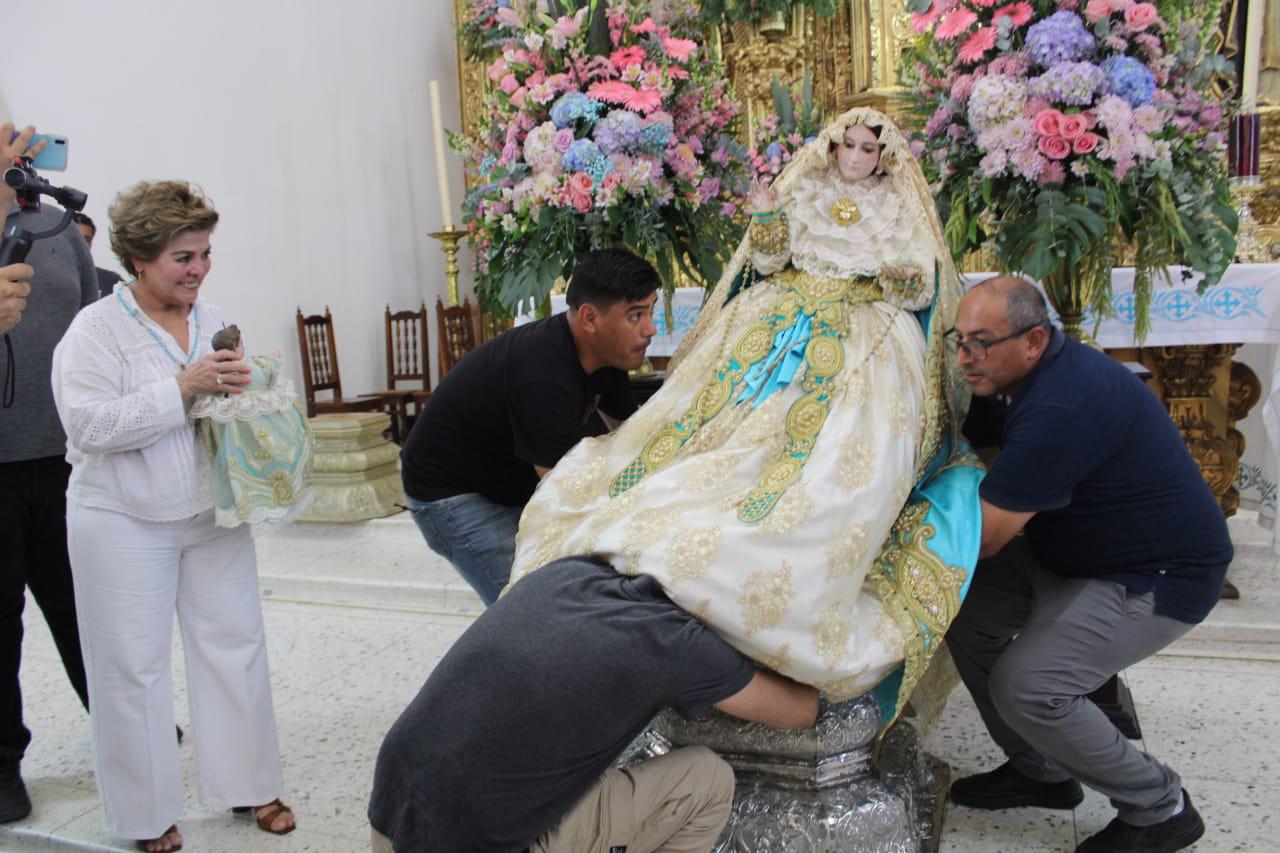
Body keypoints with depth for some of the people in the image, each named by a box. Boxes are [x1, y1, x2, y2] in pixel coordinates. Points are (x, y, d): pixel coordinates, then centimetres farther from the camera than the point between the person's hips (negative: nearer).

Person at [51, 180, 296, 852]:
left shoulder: (214, 322, 7)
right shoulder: (96, 330, -9)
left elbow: (240, 401, 18)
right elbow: (88, 424, -20)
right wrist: (183, 387, -24)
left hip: (213, 518, 5)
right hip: (125, 525, -4)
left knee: (235, 646, 9)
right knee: (133, 666, 5)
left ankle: (249, 784, 25)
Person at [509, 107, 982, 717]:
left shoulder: (901, 209, 14)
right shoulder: (803, 193, 19)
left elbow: (924, 289, 11)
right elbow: (769, 262, 13)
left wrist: (907, 279, -10)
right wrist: (765, 221, -5)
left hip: (867, 342, -2)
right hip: (784, 326, 3)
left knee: (842, 454, -26)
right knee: (733, 418, -18)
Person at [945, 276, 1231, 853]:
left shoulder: (1061, 409, -34)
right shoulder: (1015, 376, -3)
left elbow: (983, 538, -31)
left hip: (1156, 577, -10)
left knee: (1026, 684, -20)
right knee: (965, 614, 1)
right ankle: (1040, 772, 20)